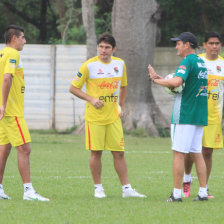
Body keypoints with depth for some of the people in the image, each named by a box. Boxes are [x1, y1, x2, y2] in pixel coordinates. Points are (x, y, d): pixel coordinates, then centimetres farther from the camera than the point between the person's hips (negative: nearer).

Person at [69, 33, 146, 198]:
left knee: (119, 153, 2)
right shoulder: (89, 65, -7)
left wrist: (121, 106, 13)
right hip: (94, 117, -3)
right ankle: (98, 188, 11)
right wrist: (91, 99, -13)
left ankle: (126, 188, 6)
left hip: (113, 117, 3)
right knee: (96, 152, -1)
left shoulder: (120, 64, 6)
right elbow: (73, 88, -2)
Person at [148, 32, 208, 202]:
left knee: (179, 153, -6)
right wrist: (160, 78, 11)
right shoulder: (201, 62, 17)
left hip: (184, 115, -9)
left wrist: (157, 80, -13)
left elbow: (176, 82, -27)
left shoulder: (187, 61, -12)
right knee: (197, 153, 10)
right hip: (201, 116, 9)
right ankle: (203, 192, 8)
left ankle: (177, 193, -7)